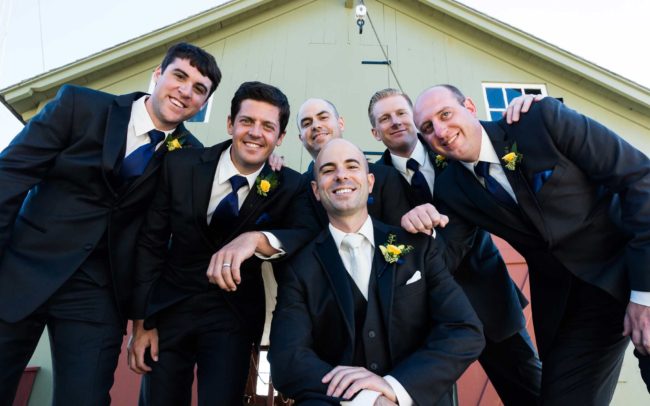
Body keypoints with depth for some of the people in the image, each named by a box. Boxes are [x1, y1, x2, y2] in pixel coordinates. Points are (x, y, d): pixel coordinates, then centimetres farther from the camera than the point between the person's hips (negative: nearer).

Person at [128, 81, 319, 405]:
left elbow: (310, 235, -26)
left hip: (234, 317, -1)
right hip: (170, 307, 2)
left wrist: (255, 238, -45)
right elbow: (151, 243, -3)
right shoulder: (181, 165, -9)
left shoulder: (289, 187, -9)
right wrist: (142, 321, -2)